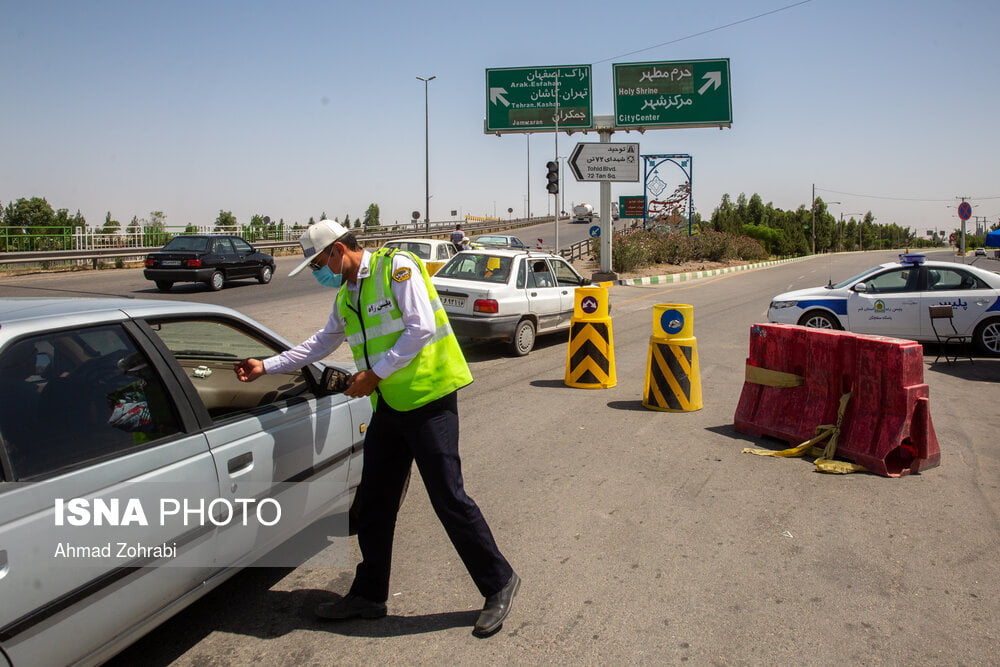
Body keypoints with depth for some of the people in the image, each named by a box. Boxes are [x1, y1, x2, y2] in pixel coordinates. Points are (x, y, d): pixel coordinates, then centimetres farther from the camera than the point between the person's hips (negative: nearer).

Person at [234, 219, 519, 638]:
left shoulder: (396, 266, -10)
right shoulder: (346, 297, 16)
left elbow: (422, 327, -19)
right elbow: (321, 344, 26)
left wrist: (375, 373, -18)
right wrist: (266, 366, 22)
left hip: (429, 400, -9)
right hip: (389, 406, 9)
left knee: (448, 498, -7)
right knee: (374, 502, 12)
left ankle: (499, 583, 9)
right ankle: (368, 595, 27)